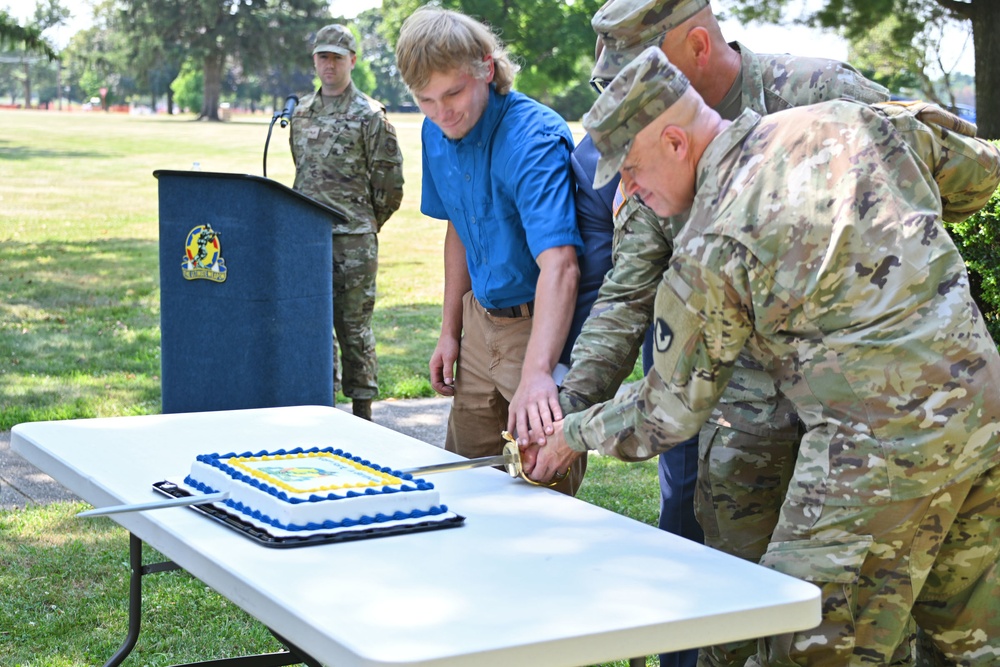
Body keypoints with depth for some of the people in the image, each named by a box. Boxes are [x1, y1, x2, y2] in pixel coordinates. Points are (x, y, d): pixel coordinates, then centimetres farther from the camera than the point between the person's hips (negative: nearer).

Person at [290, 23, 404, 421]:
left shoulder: (370, 116, -4)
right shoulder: (301, 112, 13)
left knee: (354, 328, -1)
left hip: (352, 241, -5)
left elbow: (390, 184, -3)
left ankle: (362, 410, 7)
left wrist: (365, 224, 5)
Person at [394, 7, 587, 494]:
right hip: (482, 322, 8)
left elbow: (558, 263, -38)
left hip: (544, 327, -7)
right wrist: (450, 331, 12)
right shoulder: (437, 132, 0)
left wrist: (537, 372, -51)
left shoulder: (534, 139, -26)